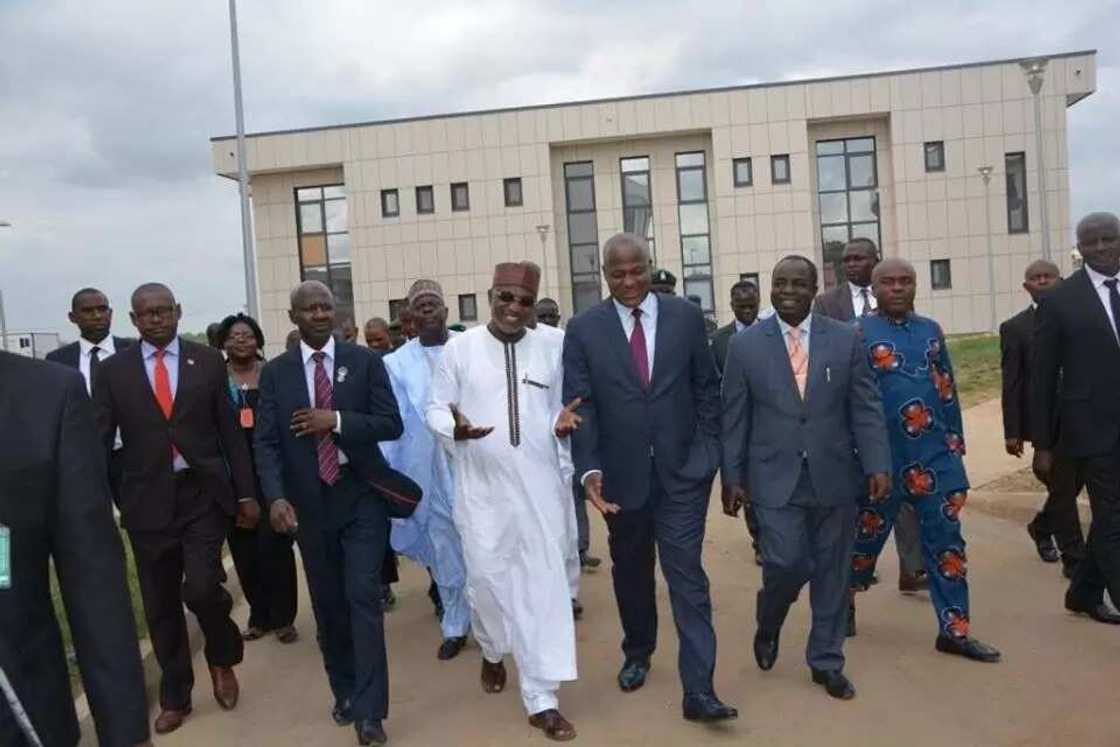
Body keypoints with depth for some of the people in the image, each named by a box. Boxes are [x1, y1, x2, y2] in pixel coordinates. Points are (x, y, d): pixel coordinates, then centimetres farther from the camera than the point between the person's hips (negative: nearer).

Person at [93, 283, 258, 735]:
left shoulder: (208, 361, 2)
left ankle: (222, 657, 18)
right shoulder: (113, 371, 3)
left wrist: (246, 493, 2)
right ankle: (174, 696, 30)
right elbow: (100, 441, 2)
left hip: (203, 493, -1)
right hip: (148, 501, 1)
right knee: (160, 606, 10)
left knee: (201, 588, -14)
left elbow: (230, 432, 4)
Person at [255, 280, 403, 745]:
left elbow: (391, 424, -5)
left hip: (362, 497, -2)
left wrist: (336, 421, -18)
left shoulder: (365, 361, -1)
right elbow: (266, 442, -3)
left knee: (364, 597, -7)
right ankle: (344, 693, 31)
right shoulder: (275, 372, 2)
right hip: (308, 503, 2)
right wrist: (276, 497, -18)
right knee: (327, 604, 13)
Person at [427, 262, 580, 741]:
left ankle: (541, 697, 15)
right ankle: (493, 652, 45)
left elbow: (558, 412, 10)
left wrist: (562, 426, -13)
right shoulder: (459, 347, -2)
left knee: (545, 585, 3)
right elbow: (436, 408, 1)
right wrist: (455, 430, -21)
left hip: (540, 486, 1)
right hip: (482, 487, -1)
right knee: (486, 579, 11)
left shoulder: (550, 349, 3)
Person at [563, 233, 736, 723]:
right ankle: (637, 654, 41)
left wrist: (709, 451, 1)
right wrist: (589, 469, -17)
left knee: (686, 573, -4)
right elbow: (580, 405, -6)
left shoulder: (686, 316, -1)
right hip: (621, 473, 1)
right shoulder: (584, 329, -3)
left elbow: (706, 388, 5)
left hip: (682, 469, -1)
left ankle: (699, 690, 1)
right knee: (630, 570, 18)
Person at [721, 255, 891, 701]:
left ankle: (826, 661, 27)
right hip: (776, 478, -2)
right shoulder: (746, 345, 0)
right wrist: (732, 477, -1)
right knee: (786, 564, -8)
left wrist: (877, 465, -7)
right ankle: (768, 626, 25)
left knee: (831, 572, 9)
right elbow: (734, 418, 1)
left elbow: (865, 409, 2)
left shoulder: (845, 339, 2)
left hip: (834, 476, 2)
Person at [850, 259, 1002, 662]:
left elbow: (947, 389, 14)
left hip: (935, 456, 4)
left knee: (946, 541, 6)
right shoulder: (858, 333, -6)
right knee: (866, 536, 12)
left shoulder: (931, 330, 10)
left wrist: (956, 443, 13)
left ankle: (955, 630, 16)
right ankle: (843, 603, 35)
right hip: (883, 459, -4)